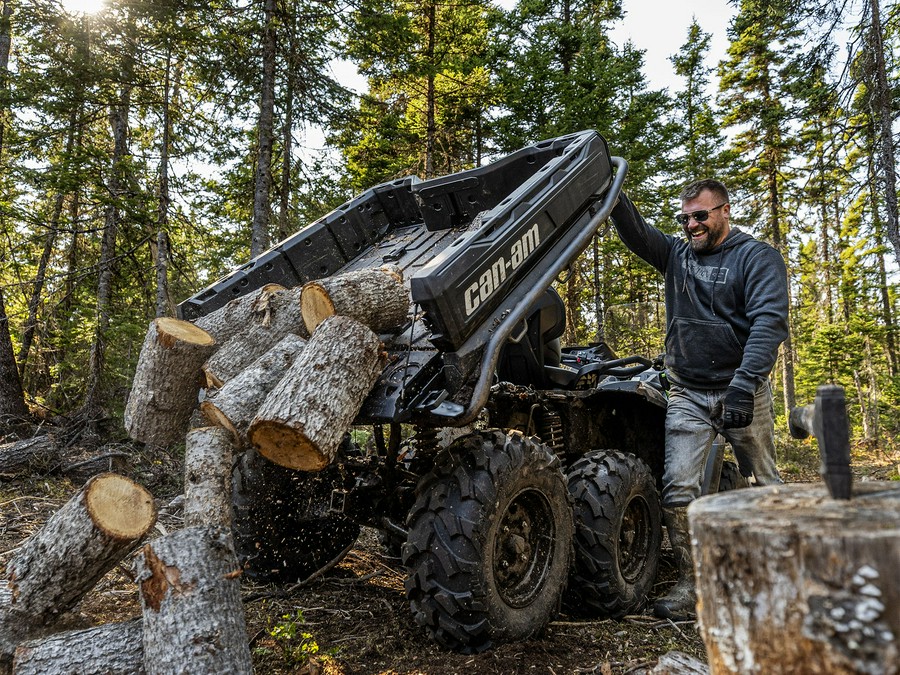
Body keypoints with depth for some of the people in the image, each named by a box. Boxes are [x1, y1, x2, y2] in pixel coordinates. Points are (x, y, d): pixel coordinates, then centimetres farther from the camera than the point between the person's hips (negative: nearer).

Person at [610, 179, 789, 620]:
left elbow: (769, 321, -15)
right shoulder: (676, 255, 12)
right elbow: (635, 231, 2)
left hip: (741, 392, -3)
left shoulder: (757, 257, -3)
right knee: (677, 489, -6)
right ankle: (690, 588, 0)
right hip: (688, 394, 3)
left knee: (766, 486, 10)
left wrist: (745, 380, -28)